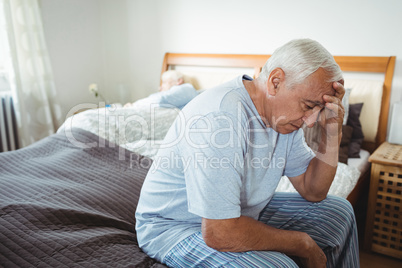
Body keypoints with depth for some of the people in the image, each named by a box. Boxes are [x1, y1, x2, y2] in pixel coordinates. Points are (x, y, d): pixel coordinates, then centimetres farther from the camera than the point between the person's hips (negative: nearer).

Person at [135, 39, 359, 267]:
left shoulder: (283, 112, -5)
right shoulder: (218, 118, -34)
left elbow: (313, 192, 1)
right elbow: (218, 233, -35)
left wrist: (332, 134, -15)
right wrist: (302, 245, -20)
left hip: (240, 213, 8)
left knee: (338, 211, 9)